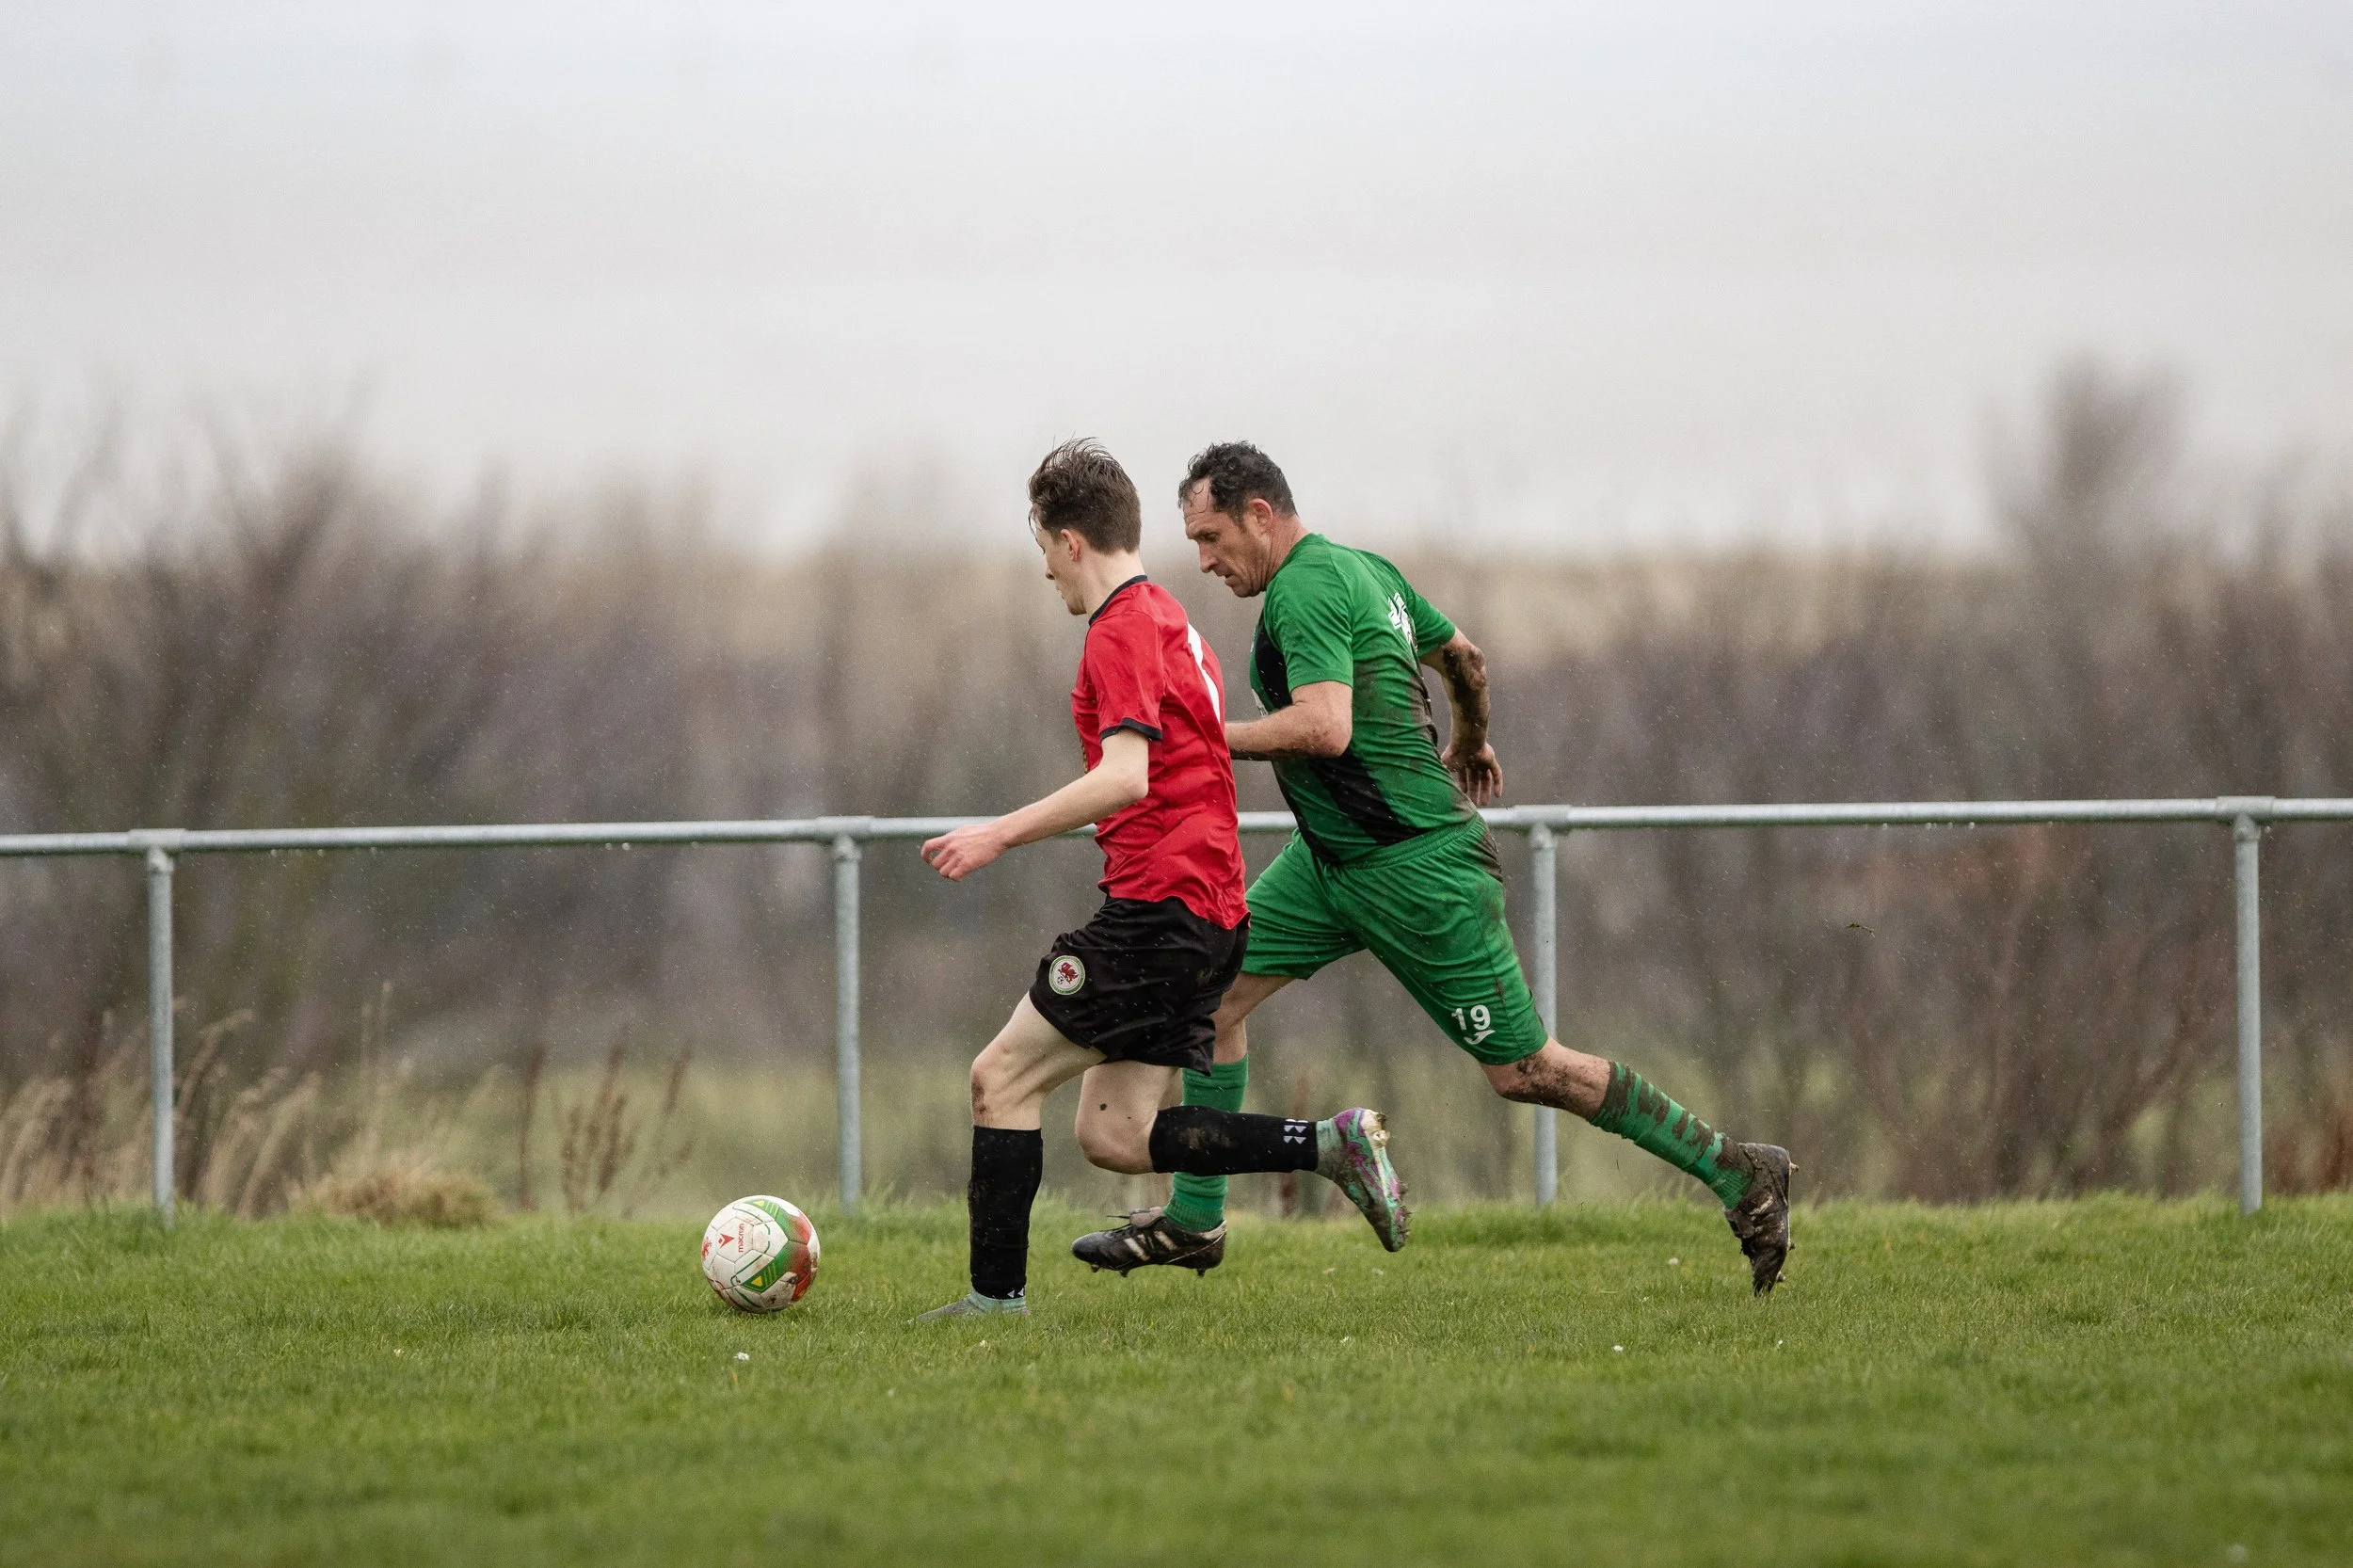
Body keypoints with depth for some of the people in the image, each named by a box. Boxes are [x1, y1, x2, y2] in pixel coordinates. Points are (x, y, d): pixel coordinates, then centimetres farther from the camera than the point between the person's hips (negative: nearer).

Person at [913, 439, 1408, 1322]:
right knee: (1114, 1136, 7)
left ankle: (996, 1295, -4)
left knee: (1001, 1077, -3)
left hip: (1157, 906, -10)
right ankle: (1331, 1146, 0)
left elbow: (1126, 777, -23)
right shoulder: (1170, 621, 20)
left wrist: (1002, 835, -23)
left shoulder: (1122, 631, -11)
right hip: (1211, 913, 10)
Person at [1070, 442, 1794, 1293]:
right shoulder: (1363, 569, 10)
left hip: (1415, 866, -10)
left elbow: (1324, 726, -33)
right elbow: (1464, 657, 25)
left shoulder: (1306, 588, -19)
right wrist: (1471, 744, 44)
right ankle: (1193, 1220, 13)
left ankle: (1738, 1173, 4)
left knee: (1524, 1071, -4)